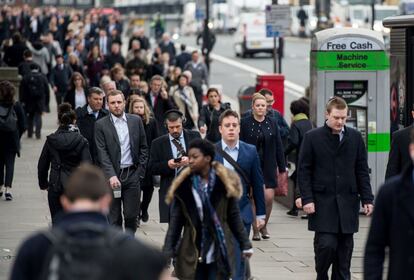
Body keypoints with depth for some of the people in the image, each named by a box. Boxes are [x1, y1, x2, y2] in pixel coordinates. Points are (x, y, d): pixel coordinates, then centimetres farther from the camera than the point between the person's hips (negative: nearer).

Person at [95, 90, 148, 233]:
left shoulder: (136, 121, 7)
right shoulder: (101, 125, -1)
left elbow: (143, 148, 11)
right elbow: (102, 153, -8)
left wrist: (140, 170, 2)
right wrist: (111, 176, -18)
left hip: (132, 174, 2)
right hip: (112, 175, -2)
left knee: (131, 216, 2)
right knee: (114, 218, 2)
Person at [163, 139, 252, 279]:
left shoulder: (224, 183, -2)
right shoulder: (183, 185, -2)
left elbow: (233, 216, 5)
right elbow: (176, 221, 0)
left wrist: (245, 244, 5)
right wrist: (168, 252, -5)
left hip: (219, 255, -1)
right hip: (192, 254, 1)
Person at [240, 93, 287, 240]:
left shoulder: (272, 123, 6)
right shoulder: (245, 123, -2)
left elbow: (278, 146, 8)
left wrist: (282, 167, 5)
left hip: (268, 166, 2)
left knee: (269, 197, -4)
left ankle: (264, 226, 19)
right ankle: (255, 229, 9)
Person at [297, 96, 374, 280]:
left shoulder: (355, 137, 8)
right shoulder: (312, 138, 1)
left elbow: (362, 171, 11)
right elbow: (304, 172, 0)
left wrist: (367, 199, 4)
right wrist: (307, 199, -8)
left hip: (347, 202, 3)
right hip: (322, 202, -3)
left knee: (345, 248, 4)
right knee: (326, 244, -12)